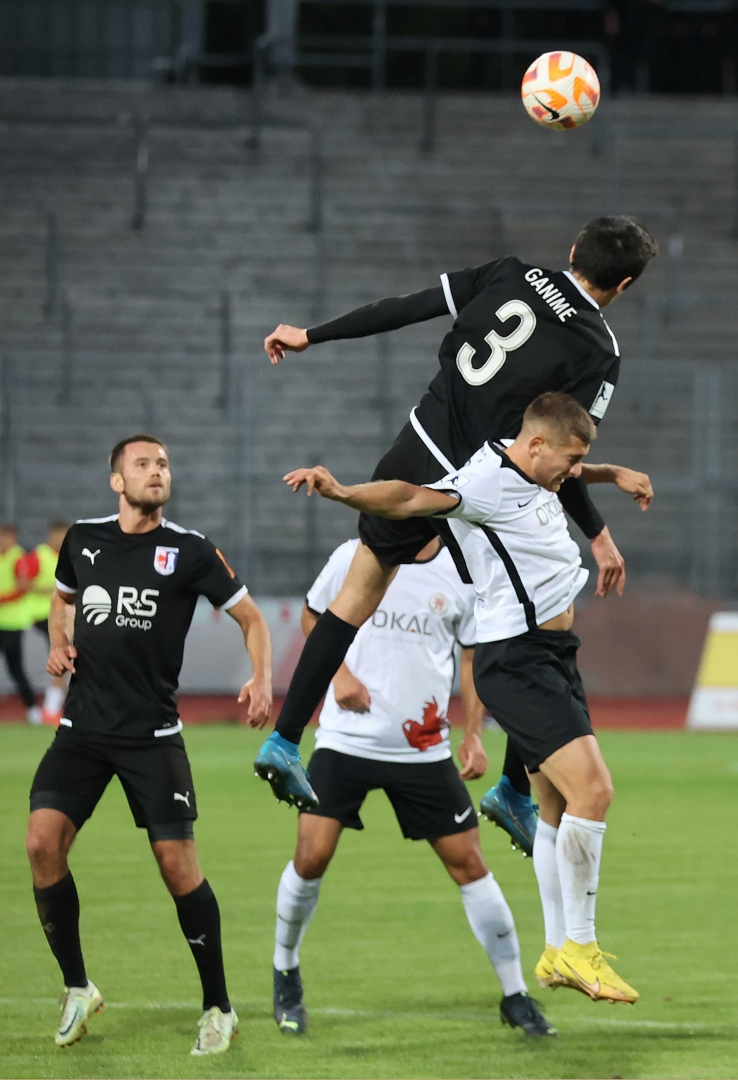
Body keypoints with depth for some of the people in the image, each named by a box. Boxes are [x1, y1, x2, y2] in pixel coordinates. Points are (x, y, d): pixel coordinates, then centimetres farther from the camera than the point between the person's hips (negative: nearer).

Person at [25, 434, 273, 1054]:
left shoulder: (188, 551, -2)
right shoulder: (84, 539, 7)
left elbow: (250, 617, 5)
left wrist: (262, 680, -12)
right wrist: (58, 645, 9)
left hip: (152, 734, -3)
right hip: (82, 729, 3)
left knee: (177, 862, -7)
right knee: (42, 842, -13)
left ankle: (218, 1008, 6)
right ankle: (77, 989, 4)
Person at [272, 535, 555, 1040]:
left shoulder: (463, 576, -1)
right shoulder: (354, 558, -3)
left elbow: (473, 657, 10)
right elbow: (313, 615, 13)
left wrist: (473, 735, 0)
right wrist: (339, 671, -4)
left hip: (425, 749, 1)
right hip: (346, 741, -1)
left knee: (468, 862, 0)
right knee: (311, 857, -10)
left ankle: (516, 997, 11)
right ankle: (285, 973, 16)